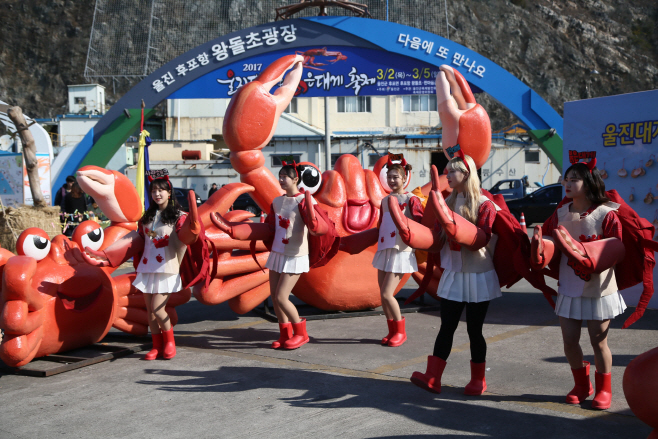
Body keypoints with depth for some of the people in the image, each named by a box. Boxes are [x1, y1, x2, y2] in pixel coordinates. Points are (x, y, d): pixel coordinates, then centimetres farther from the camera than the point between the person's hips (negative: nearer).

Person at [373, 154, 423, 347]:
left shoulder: (411, 199, -6)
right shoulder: (385, 200, 14)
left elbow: (421, 223, -11)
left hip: (401, 251, -7)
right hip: (384, 250, 7)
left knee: (387, 294, -12)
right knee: (383, 294, 8)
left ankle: (401, 331, 7)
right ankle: (392, 331, 23)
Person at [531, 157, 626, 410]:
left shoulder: (606, 214, -12)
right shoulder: (561, 214, 2)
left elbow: (617, 250, -16)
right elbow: (549, 239, -1)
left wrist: (587, 255, -28)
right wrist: (540, 244, -24)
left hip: (599, 291, -4)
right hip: (569, 291, 4)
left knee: (598, 342, 5)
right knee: (569, 341, 8)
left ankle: (604, 389, 25)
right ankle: (582, 385, 29)